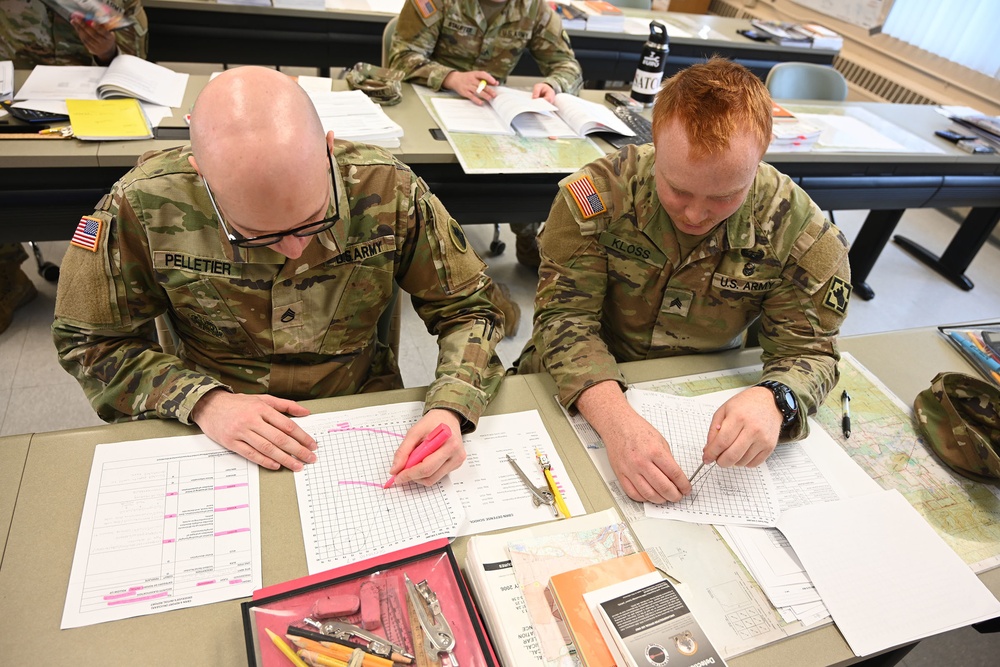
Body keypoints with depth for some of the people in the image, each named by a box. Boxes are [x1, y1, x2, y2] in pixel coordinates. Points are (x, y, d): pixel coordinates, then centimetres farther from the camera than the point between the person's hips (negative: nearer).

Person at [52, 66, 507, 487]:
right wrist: (201, 400, -19)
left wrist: (450, 410, -24)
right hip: (215, 432, 0)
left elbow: (469, 308, -7)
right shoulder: (145, 205, -18)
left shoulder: (387, 190, -17)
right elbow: (88, 341, -4)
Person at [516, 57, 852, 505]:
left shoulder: (798, 230, -14)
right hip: (576, 393, -2)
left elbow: (807, 351, -9)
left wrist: (774, 400, -35)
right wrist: (616, 422, -38)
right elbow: (565, 317, -21)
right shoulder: (595, 196, -20)